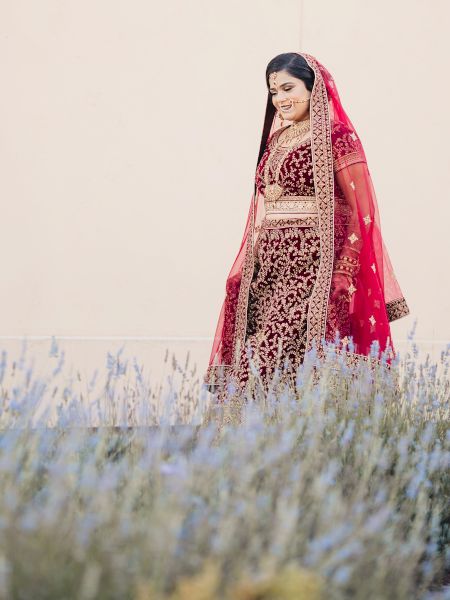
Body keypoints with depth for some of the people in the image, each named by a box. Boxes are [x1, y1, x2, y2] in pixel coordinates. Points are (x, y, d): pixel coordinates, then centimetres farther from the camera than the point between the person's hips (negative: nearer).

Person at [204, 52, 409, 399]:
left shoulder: (335, 136, -4)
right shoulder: (276, 139, 19)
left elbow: (361, 211, -9)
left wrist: (343, 274, -18)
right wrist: (243, 269, 13)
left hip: (313, 267, -7)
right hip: (268, 269, 7)